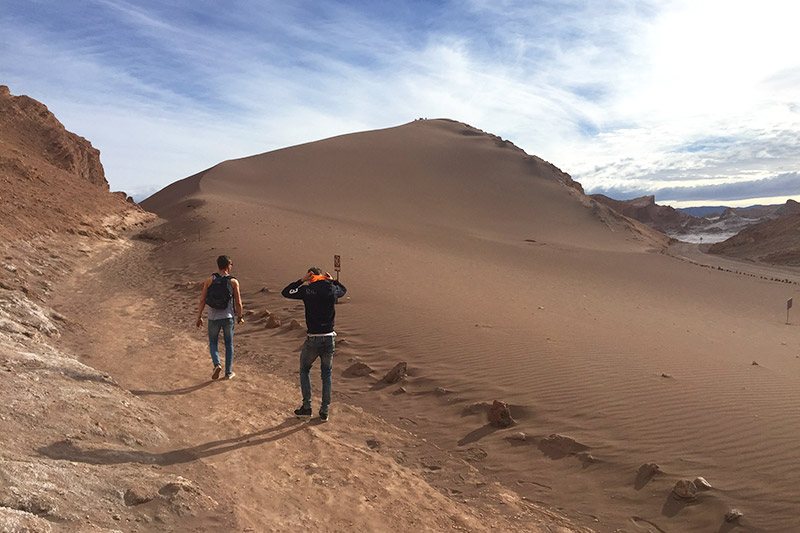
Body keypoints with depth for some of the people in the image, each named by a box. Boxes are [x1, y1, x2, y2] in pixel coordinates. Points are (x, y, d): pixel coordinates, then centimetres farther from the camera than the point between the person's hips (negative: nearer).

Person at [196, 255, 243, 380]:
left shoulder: (209, 280, -3)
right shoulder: (233, 281, -6)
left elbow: (202, 300, -3)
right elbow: (238, 302, -4)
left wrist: (199, 317, 5)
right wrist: (240, 317, 10)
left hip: (213, 318, 1)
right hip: (228, 318, 0)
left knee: (213, 344, 17)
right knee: (229, 344, 16)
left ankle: (217, 364, -7)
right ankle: (228, 372, 18)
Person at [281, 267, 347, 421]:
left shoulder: (307, 290, -8)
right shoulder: (332, 289, 1)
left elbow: (285, 292, 6)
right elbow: (343, 290, 26)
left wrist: (301, 280, 5)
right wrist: (332, 280, 14)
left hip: (313, 339, -3)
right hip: (329, 338, 3)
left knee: (304, 370, 19)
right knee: (326, 375, 14)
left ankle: (307, 406, 18)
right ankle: (325, 411, 16)